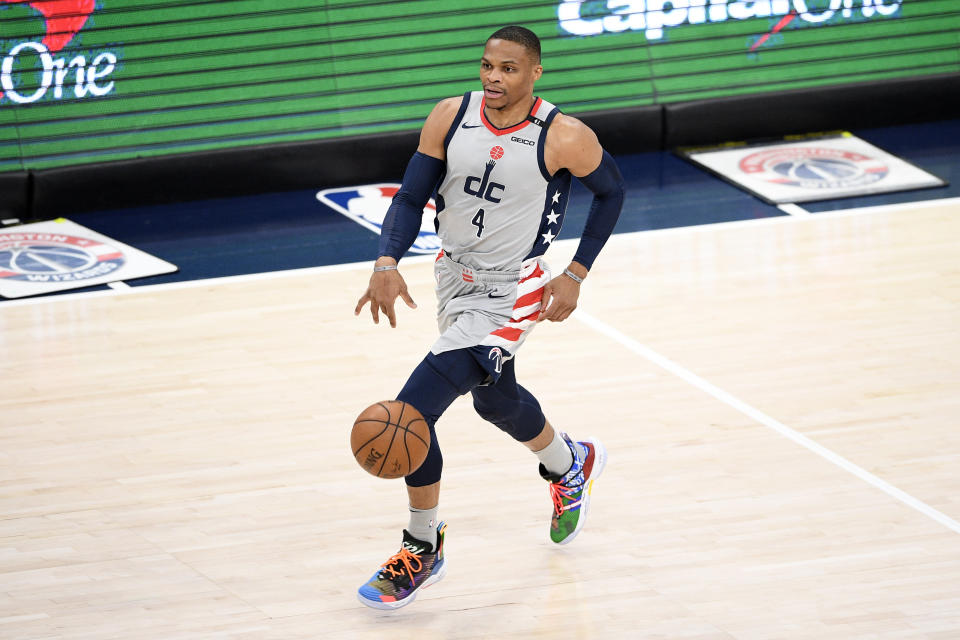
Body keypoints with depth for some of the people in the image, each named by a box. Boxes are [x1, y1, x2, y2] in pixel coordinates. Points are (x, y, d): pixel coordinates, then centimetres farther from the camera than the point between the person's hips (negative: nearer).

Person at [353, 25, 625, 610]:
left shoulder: (563, 138, -20)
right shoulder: (451, 118, -10)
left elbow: (611, 190, -1)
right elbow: (412, 198, -4)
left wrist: (576, 275, -5)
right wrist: (387, 263, -22)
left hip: (512, 293, -6)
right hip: (456, 277, 6)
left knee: (416, 407, -17)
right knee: (496, 399, 28)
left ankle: (422, 551, 0)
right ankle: (571, 464, 60)